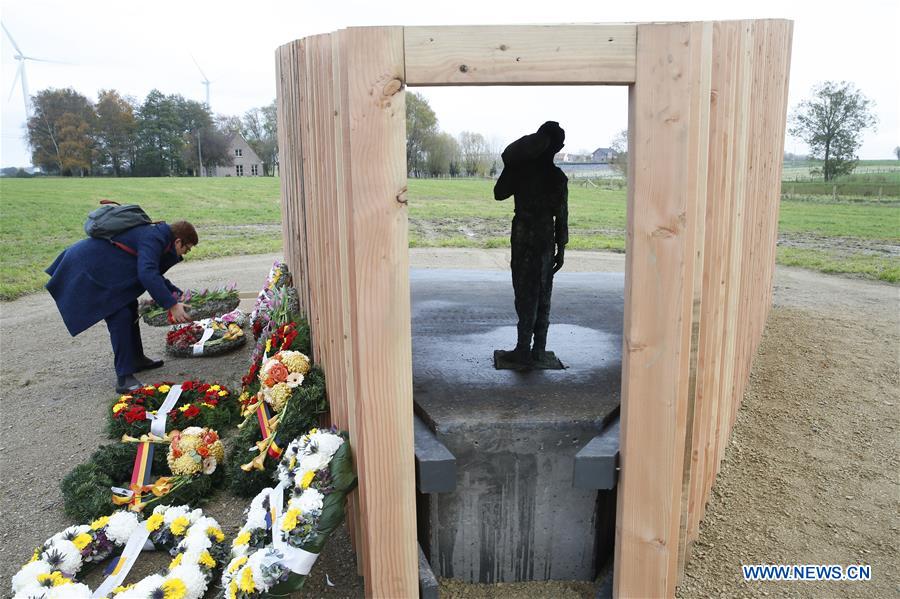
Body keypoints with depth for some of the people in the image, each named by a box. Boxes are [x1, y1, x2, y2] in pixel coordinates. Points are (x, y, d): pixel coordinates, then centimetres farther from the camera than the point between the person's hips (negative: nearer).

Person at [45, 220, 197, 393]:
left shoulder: (154, 235, 10)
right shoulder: (152, 240, -22)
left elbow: (154, 274, 23)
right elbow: (147, 275, -37)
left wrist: (177, 293, 13)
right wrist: (172, 305, -38)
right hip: (86, 268, -11)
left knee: (129, 306, 18)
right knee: (120, 316, -17)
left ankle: (136, 359, 30)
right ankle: (124, 378, -16)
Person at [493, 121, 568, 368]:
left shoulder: (521, 171, -6)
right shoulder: (559, 178, -3)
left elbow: (499, 194, 8)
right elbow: (562, 218, 0)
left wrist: (509, 168, 13)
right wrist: (560, 250, 7)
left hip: (524, 240, -2)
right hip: (547, 241, 2)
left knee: (526, 296, 2)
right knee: (543, 297, 9)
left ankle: (523, 351, 5)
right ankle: (539, 350, 16)